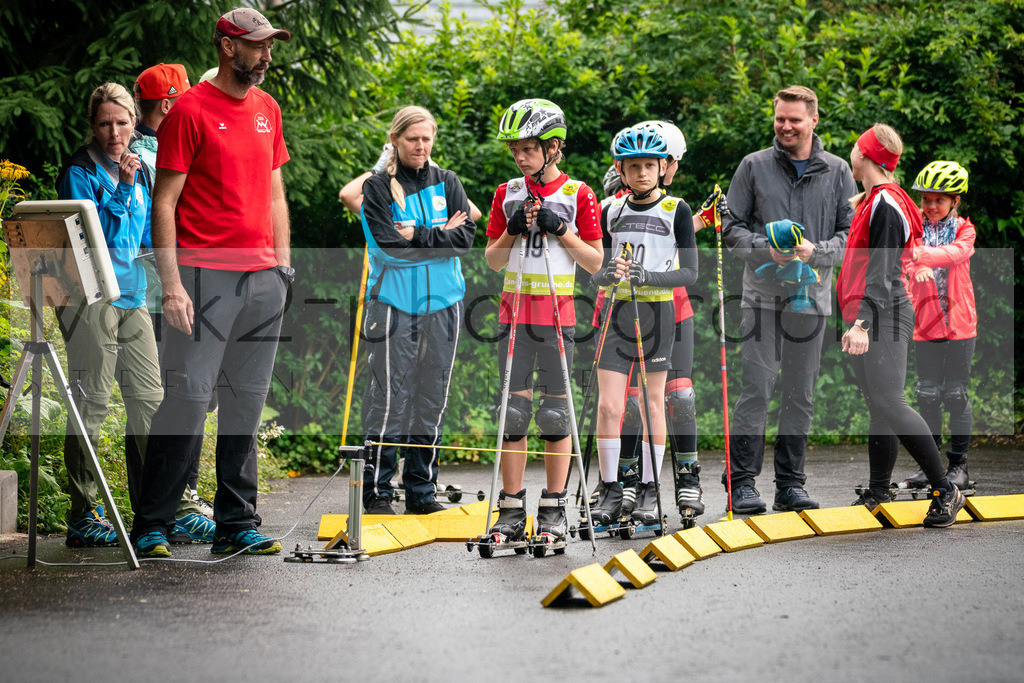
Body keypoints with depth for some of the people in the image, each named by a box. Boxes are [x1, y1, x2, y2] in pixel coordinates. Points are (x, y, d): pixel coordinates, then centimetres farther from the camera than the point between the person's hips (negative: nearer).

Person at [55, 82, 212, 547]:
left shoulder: (137, 171, 17)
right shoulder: (80, 172, -5)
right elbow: (96, 236, -14)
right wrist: (123, 190, -17)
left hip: (133, 297, 7)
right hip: (91, 297, -7)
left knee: (150, 401, 5)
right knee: (90, 406, -6)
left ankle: (171, 510, 8)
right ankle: (83, 517, -1)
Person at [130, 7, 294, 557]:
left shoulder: (267, 108, 15)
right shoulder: (191, 110, -5)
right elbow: (164, 202, -7)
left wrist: (282, 262, 14)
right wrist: (171, 282, -14)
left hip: (263, 278, 7)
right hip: (205, 275, -6)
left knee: (246, 402, 8)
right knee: (188, 398, -9)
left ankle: (236, 525, 13)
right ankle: (150, 526, -2)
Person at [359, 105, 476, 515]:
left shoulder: (447, 183, 11)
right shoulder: (378, 188, 0)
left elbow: (466, 236, -1)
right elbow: (388, 246, -12)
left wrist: (418, 235, -10)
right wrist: (440, 235, -9)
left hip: (442, 301, 4)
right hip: (394, 300, -4)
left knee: (432, 396, 6)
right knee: (390, 394, -7)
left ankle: (421, 492, 13)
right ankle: (377, 492, -1)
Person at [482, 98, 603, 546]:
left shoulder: (577, 194, 0)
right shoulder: (508, 194, 8)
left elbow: (595, 262, 0)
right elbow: (492, 261, 10)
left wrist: (560, 227, -12)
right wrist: (513, 228, -7)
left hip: (558, 313, -2)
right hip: (515, 311, 2)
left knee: (555, 412, 0)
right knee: (514, 411, 0)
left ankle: (554, 510, 8)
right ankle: (511, 511, 5)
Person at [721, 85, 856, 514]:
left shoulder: (837, 172, 7)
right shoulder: (754, 166, 4)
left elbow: (853, 233, 6)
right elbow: (731, 228, 5)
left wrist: (816, 251, -12)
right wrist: (765, 249, -13)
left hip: (811, 297, 2)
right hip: (762, 293, -2)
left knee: (801, 394, 6)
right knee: (756, 389, -9)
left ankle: (791, 483, 12)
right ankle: (742, 482, -6)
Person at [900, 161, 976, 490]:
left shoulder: (964, 230, 1)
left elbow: (955, 253, -21)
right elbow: (907, 263, -12)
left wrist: (920, 254, -39)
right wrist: (915, 269, -37)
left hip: (959, 324, -2)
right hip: (925, 326, 2)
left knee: (956, 394, 1)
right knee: (928, 395, 4)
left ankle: (959, 464, 8)